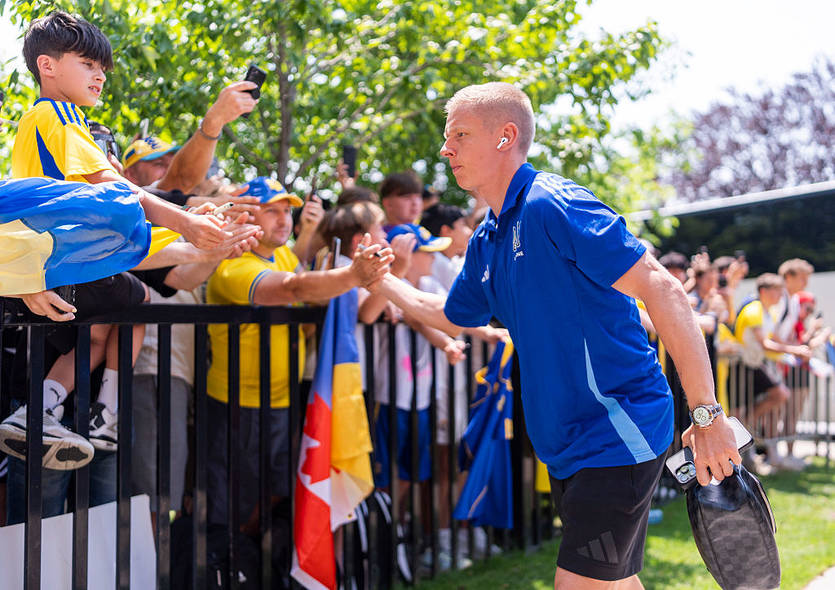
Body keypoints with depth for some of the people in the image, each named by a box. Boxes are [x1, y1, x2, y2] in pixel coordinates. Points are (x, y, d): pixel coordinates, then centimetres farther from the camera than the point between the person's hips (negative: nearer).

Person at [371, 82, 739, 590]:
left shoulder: (553, 205, -17)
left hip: (619, 438, -9)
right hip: (568, 449, 9)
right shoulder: (487, 241, 12)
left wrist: (707, 416, -24)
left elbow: (663, 291, -23)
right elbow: (451, 316, 31)